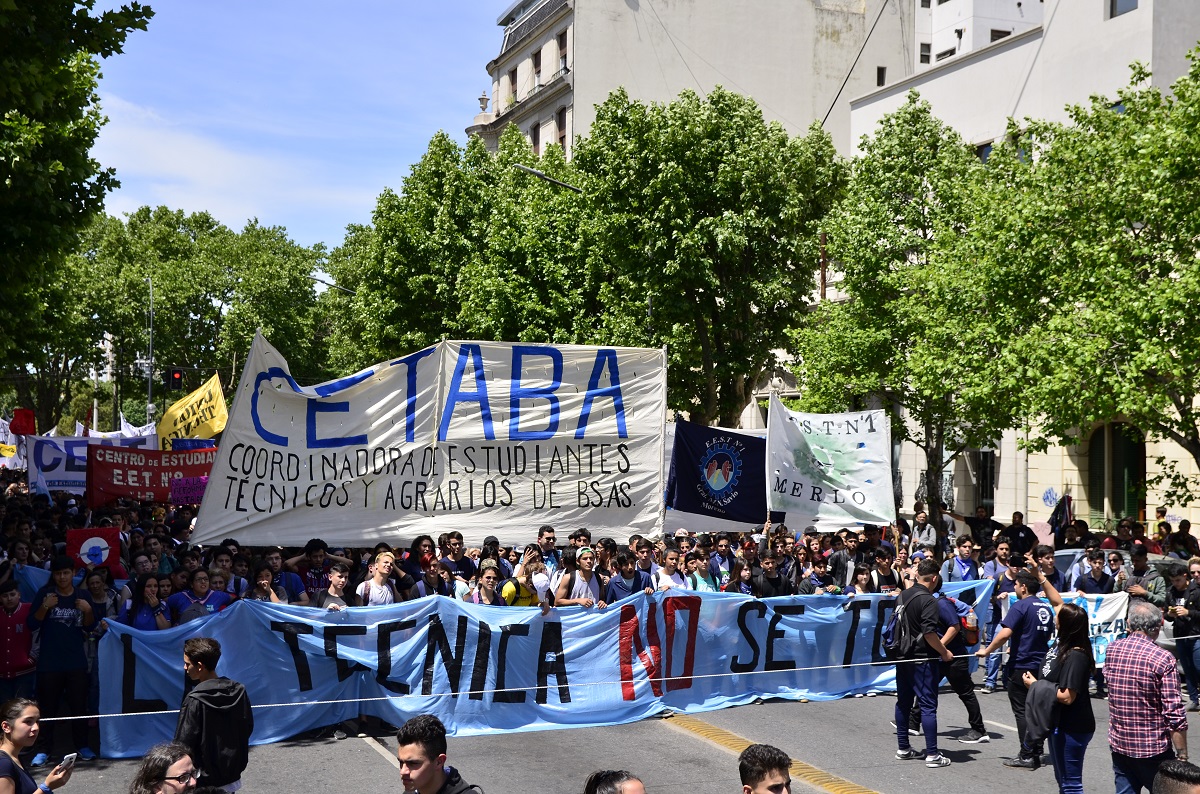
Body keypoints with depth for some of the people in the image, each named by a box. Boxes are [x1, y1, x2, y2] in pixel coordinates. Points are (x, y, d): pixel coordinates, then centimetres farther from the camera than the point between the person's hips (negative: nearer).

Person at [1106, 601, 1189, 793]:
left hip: (1118, 743, 5)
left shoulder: (1111, 649, -1)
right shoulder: (1163, 659, -17)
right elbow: (1175, 715, -18)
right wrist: (1182, 757, -10)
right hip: (1153, 748, -5)